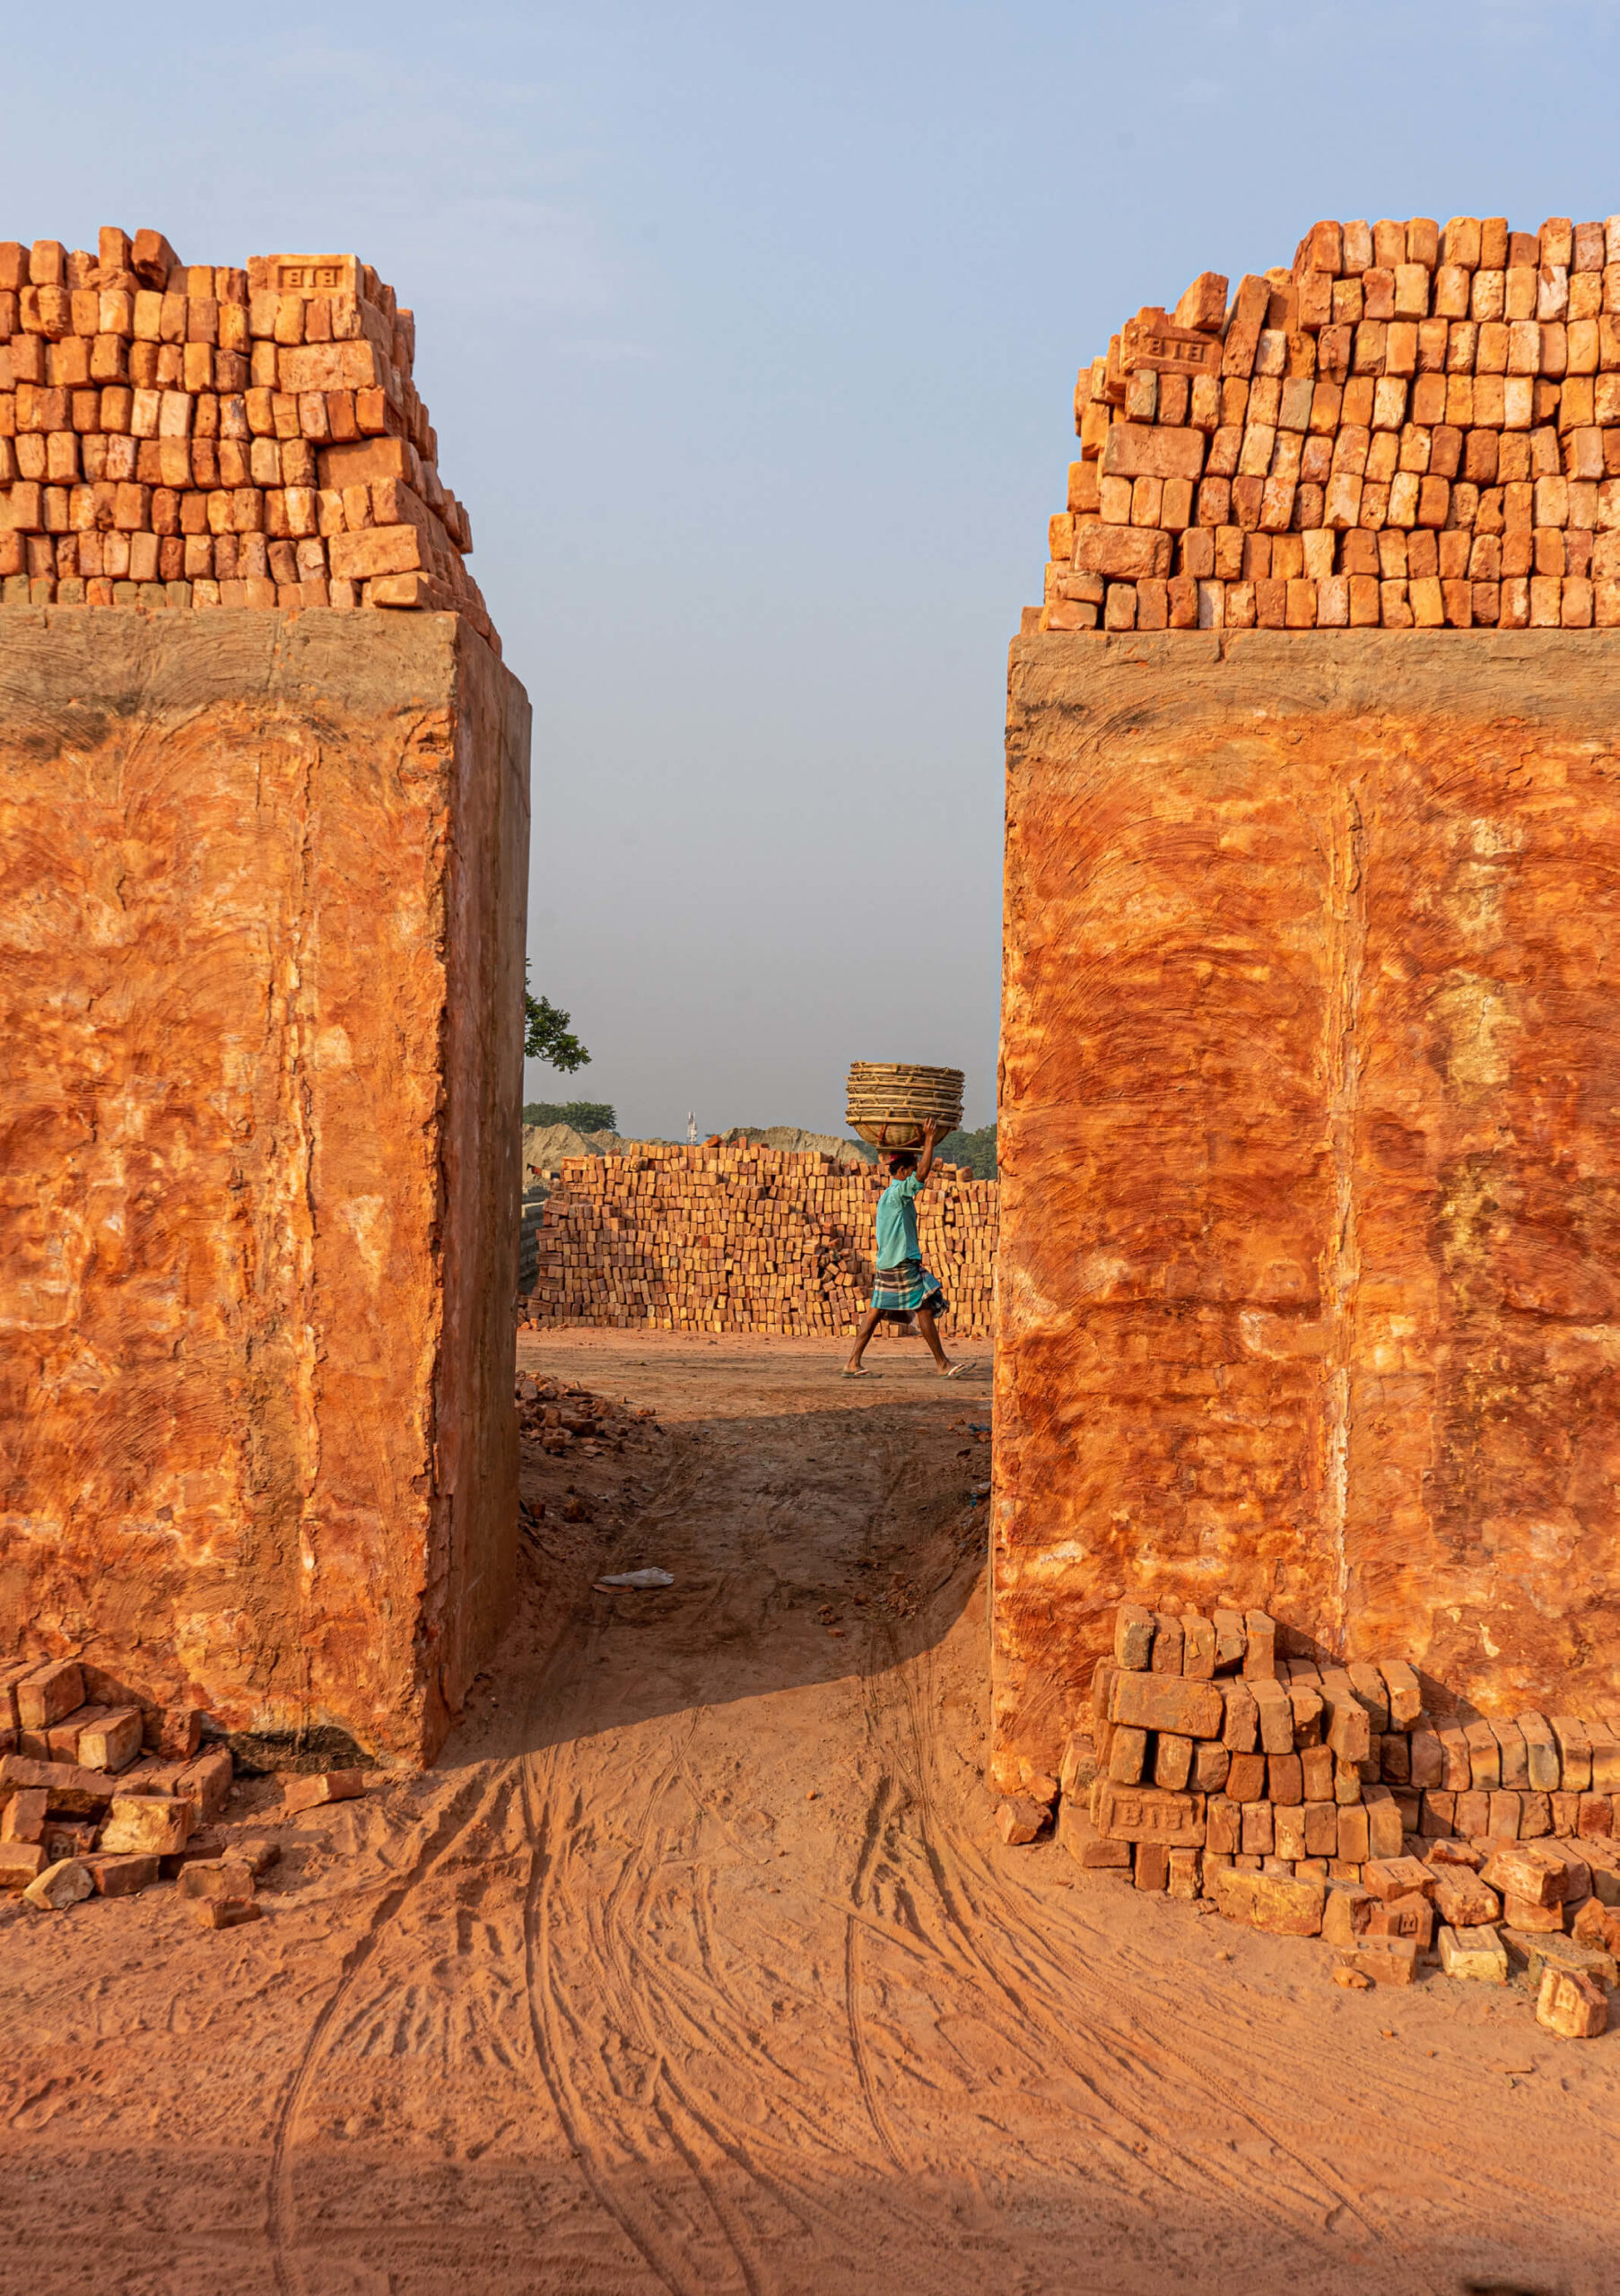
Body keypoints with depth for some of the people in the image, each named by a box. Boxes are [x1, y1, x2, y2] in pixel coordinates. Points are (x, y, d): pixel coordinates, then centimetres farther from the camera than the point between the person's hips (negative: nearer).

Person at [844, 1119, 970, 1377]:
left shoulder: (887, 1196, 17)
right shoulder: (898, 1192, -12)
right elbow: (923, 1173, -24)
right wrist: (929, 1140, -17)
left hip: (887, 1263, 10)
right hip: (902, 1263, -10)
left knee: (876, 1311, 7)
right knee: (924, 1309, -5)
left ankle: (853, 1363, 5)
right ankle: (943, 1365, -2)